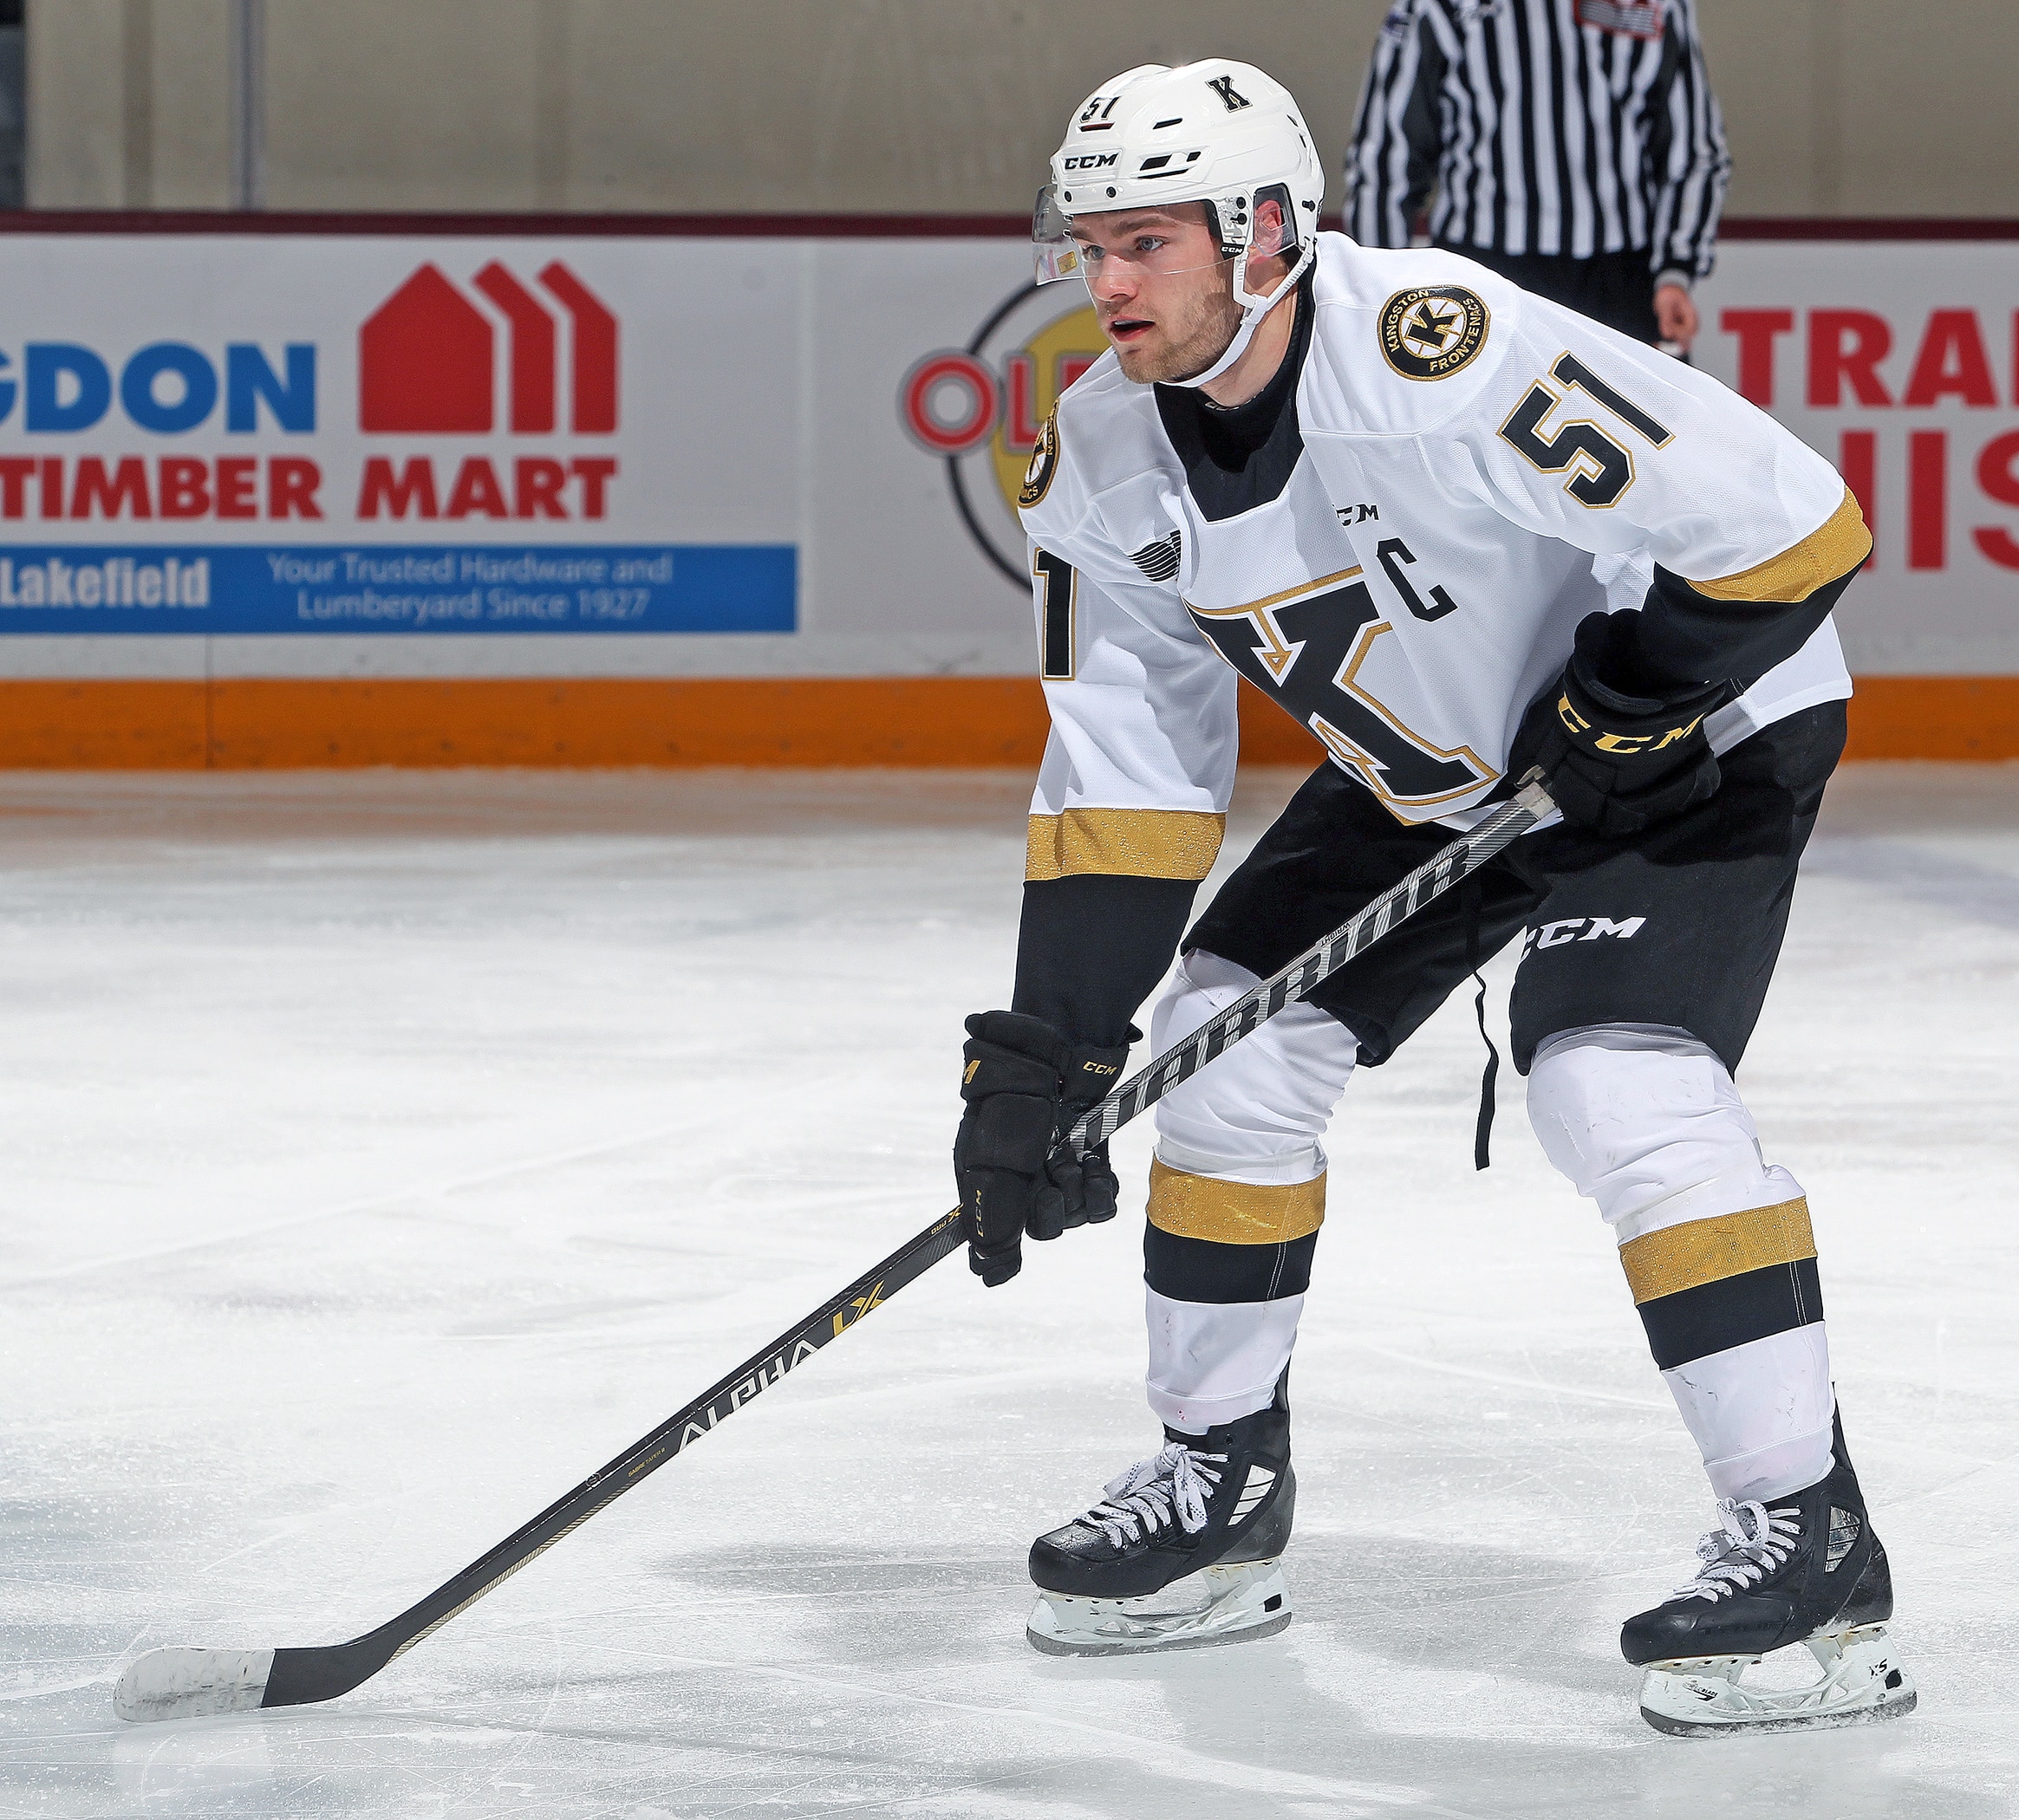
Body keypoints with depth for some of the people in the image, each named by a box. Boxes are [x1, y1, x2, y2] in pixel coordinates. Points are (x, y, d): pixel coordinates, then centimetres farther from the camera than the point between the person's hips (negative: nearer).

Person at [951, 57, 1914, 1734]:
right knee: (1235, 1039, 1)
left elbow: (1793, 522, -33)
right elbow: (1123, 780, -5)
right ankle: (1220, 1490, 19)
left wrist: (1628, 706, -23)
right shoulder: (1104, 461, -11)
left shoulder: (1444, 356, -35)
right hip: (1429, 764, 8)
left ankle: (1808, 1535, -18)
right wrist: (1046, 1055, -13)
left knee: (1617, 1080, -25)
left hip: (1697, 727, -8)